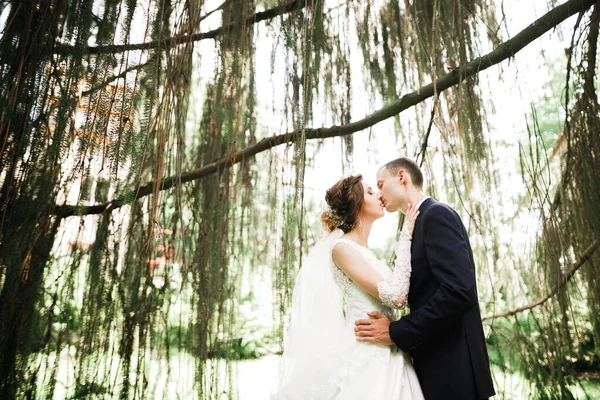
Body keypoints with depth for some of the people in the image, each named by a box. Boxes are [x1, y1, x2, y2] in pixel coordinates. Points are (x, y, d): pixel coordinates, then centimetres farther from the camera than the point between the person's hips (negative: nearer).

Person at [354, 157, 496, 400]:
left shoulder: (436, 214, -14)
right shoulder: (423, 222, 15)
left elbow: (459, 291, -26)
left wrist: (396, 332, -19)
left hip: (451, 369, -9)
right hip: (437, 364, 9)